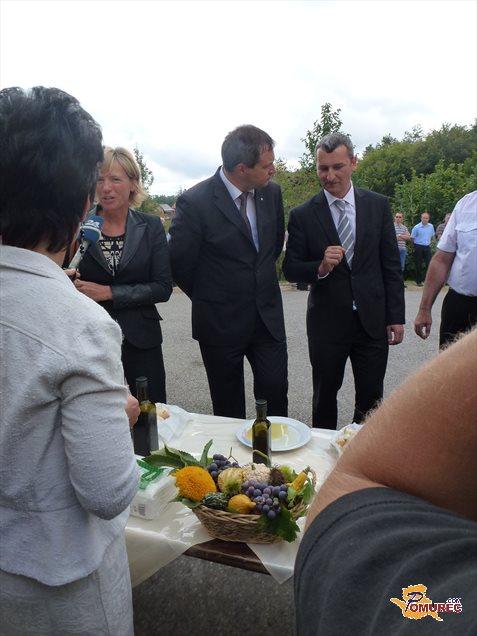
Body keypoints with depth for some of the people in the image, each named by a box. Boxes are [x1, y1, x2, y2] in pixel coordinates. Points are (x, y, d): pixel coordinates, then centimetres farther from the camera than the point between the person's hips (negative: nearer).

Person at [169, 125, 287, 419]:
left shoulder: (271, 192, 0)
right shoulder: (194, 202, -17)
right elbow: (179, 265, -8)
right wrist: (208, 298, 3)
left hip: (268, 317, 4)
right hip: (221, 322, -3)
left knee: (276, 394, 8)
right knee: (229, 407, 13)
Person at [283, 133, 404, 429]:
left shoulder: (378, 205, 1)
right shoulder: (302, 215, -4)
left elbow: (391, 265, 3)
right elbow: (290, 269, -1)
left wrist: (396, 316, 0)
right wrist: (320, 267, -22)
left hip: (372, 320, 1)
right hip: (327, 323, -1)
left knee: (372, 399, 11)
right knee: (325, 397, 14)